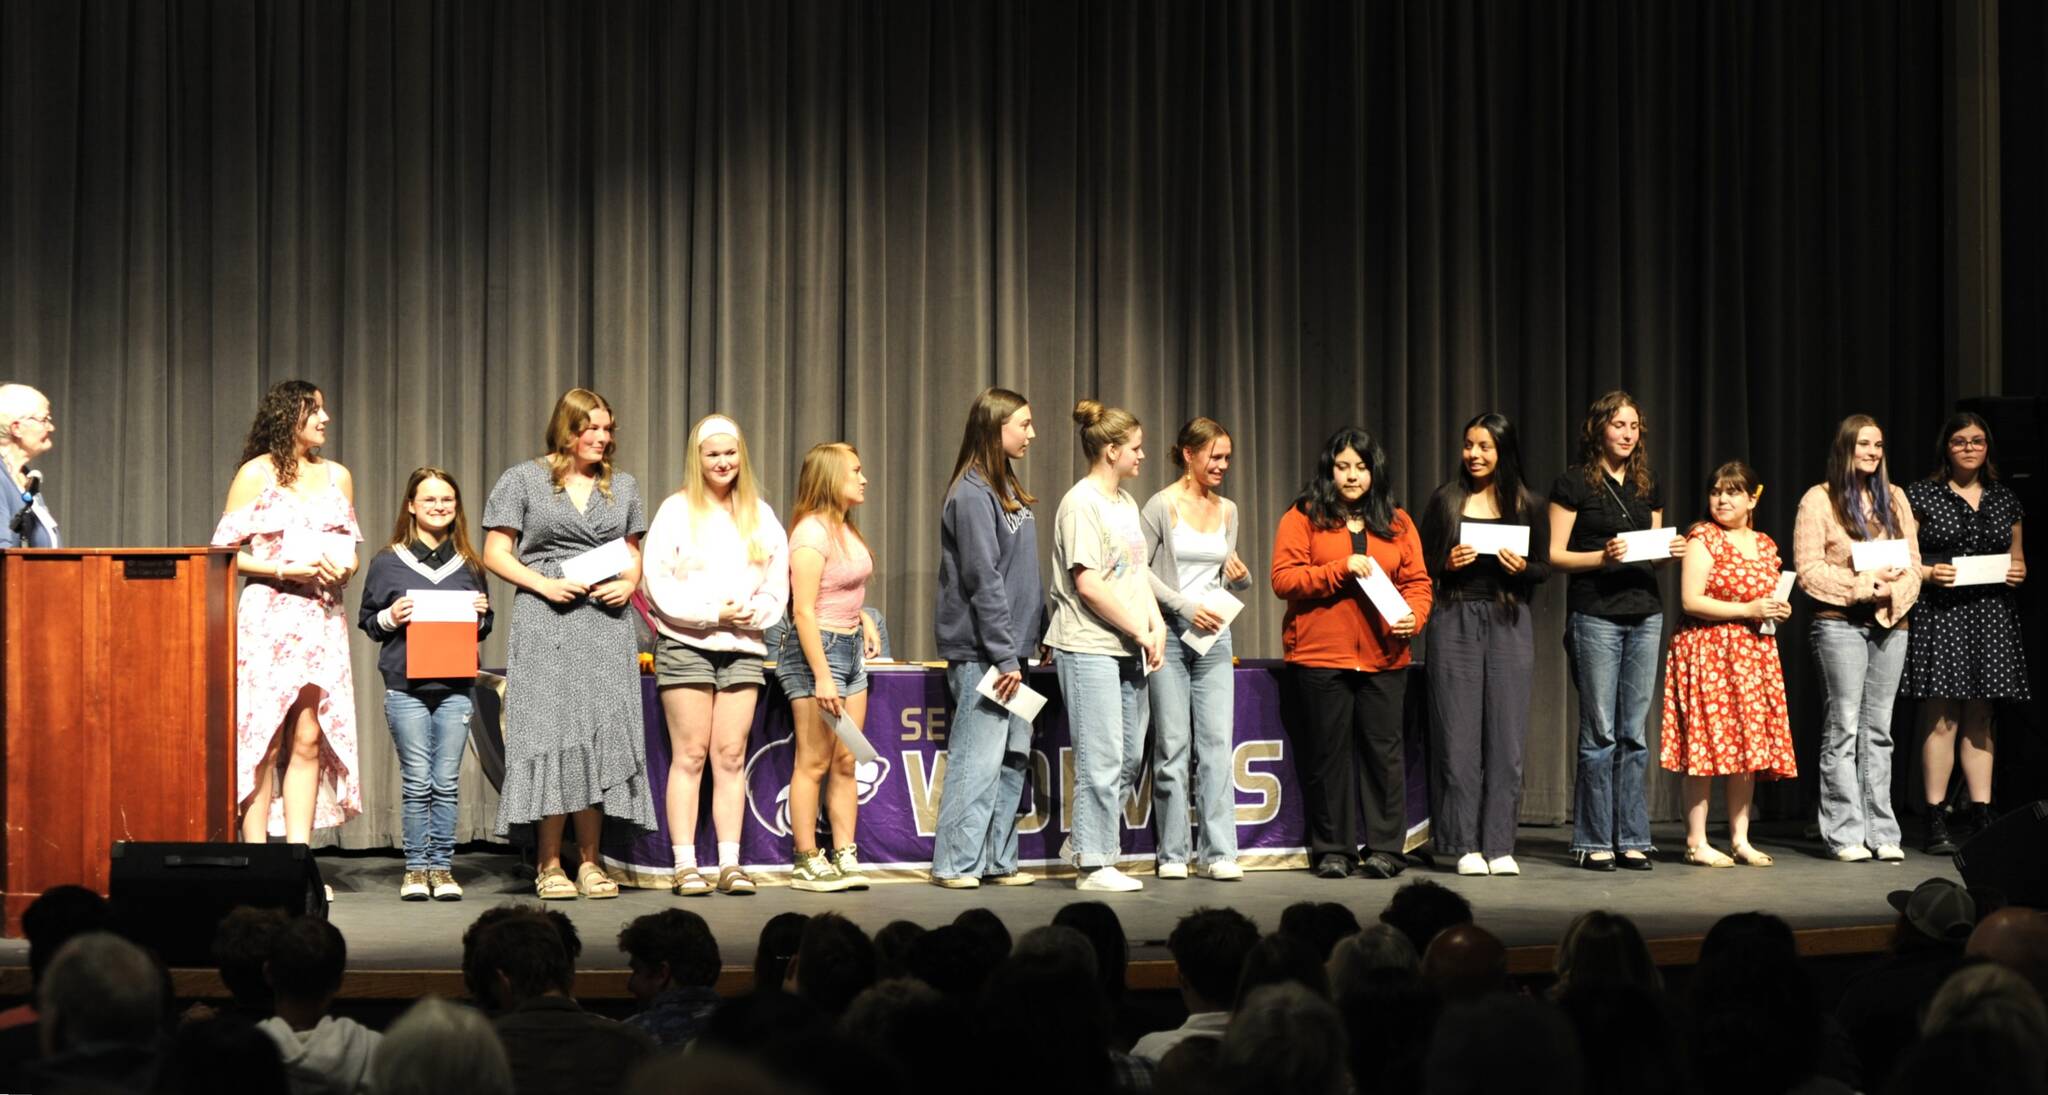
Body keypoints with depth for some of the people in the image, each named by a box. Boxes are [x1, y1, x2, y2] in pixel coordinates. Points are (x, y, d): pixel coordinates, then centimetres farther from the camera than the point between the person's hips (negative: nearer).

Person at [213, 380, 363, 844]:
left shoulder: (337, 476, 15)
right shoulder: (257, 474, 0)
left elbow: (351, 548, 20)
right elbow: (223, 550, -3)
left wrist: (344, 570, -3)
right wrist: (284, 570, -13)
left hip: (322, 616, 4)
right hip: (269, 614, -4)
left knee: (309, 740, 1)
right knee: (264, 740, -5)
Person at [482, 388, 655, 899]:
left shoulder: (623, 486, 17)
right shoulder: (523, 479, 5)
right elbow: (495, 554, 3)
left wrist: (628, 585, 2)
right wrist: (545, 585, -11)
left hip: (607, 623, 4)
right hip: (544, 624, -4)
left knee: (604, 735, -1)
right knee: (552, 733, -9)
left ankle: (589, 862, 6)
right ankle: (549, 865, -3)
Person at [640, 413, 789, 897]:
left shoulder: (761, 515, 13)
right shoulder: (676, 510, 2)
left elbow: (779, 583, 12)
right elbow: (658, 583, -5)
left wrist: (753, 612, -7)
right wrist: (713, 611, -13)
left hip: (743, 646, 3)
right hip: (685, 645, -3)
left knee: (731, 755, 2)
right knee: (689, 755, -3)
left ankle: (730, 864, 4)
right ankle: (685, 866, -1)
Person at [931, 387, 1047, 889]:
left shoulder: (1007, 489, 16)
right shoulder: (972, 495, -14)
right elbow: (983, 580, -17)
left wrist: (1041, 633, 12)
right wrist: (1004, 655, -18)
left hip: (1010, 648, 10)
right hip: (979, 653, -10)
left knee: (1013, 760, 10)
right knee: (979, 759, -8)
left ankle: (997, 861, 16)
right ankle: (956, 864, -2)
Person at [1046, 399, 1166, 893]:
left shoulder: (1127, 502, 17)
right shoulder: (1081, 504, -12)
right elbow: (1089, 585, -17)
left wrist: (1156, 626, 3)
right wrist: (1140, 632, -12)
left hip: (1128, 648, 9)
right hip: (1090, 648, -9)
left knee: (1129, 758, 12)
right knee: (1101, 760, -6)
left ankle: (1084, 841, 26)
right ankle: (1094, 865, 0)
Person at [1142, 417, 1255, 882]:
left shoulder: (1227, 510, 13)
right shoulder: (1162, 506, -4)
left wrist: (1241, 578, -1)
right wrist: (1184, 606, -15)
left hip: (1215, 636, 4)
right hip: (1170, 634, -4)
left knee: (1217, 744, -2)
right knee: (1173, 746, -1)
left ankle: (1218, 852, -2)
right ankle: (1173, 853, 7)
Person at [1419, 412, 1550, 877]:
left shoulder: (1525, 505, 6)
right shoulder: (1446, 500, 5)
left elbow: (1544, 567, 10)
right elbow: (1423, 564, 7)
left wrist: (1521, 567, -10)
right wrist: (1448, 563, -13)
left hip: (1509, 623, 1)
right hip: (1457, 620, -1)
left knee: (1506, 735, 0)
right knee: (1459, 735, -2)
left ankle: (1500, 845, 6)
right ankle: (1466, 845, 4)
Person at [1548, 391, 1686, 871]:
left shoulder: (1648, 485, 15)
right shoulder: (1574, 482, -2)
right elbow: (1555, 555, -4)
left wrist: (1670, 552, -2)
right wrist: (1602, 557, -19)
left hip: (1644, 614, 5)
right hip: (1595, 614, -5)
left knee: (1634, 733, 5)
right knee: (1600, 732, -3)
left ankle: (1631, 839, 10)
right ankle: (1595, 841, 3)